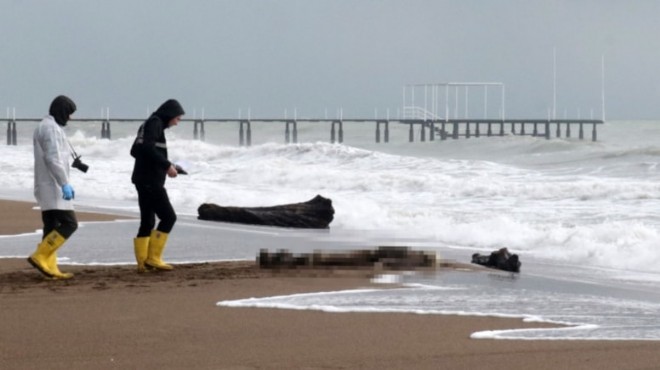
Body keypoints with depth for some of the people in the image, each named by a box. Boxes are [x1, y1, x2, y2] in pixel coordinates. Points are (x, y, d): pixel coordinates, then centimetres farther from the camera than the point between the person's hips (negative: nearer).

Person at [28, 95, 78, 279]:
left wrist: (64, 183, 21)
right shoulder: (51, 128, -14)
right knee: (69, 223, -12)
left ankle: (50, 267, 5)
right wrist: (65, 184, -22)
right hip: (53, 187, -11)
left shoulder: (43, 127, 18)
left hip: (46, 187, 11)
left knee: (52, 226, 8)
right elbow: (53, 159, -22)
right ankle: (39, 256, -15)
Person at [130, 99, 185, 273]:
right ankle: (153, 258, -9)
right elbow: (148, 148, -23)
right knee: (168, 216, -7)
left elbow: (135, 151, 24)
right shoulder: (155, 123, -8)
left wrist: (164, 165, 20)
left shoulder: (148, 125, 20)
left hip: (143, 179, 10)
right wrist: (167, 165, -18)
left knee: (147, 221, 10)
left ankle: (143, 262, 8)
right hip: (151, 180, -10)